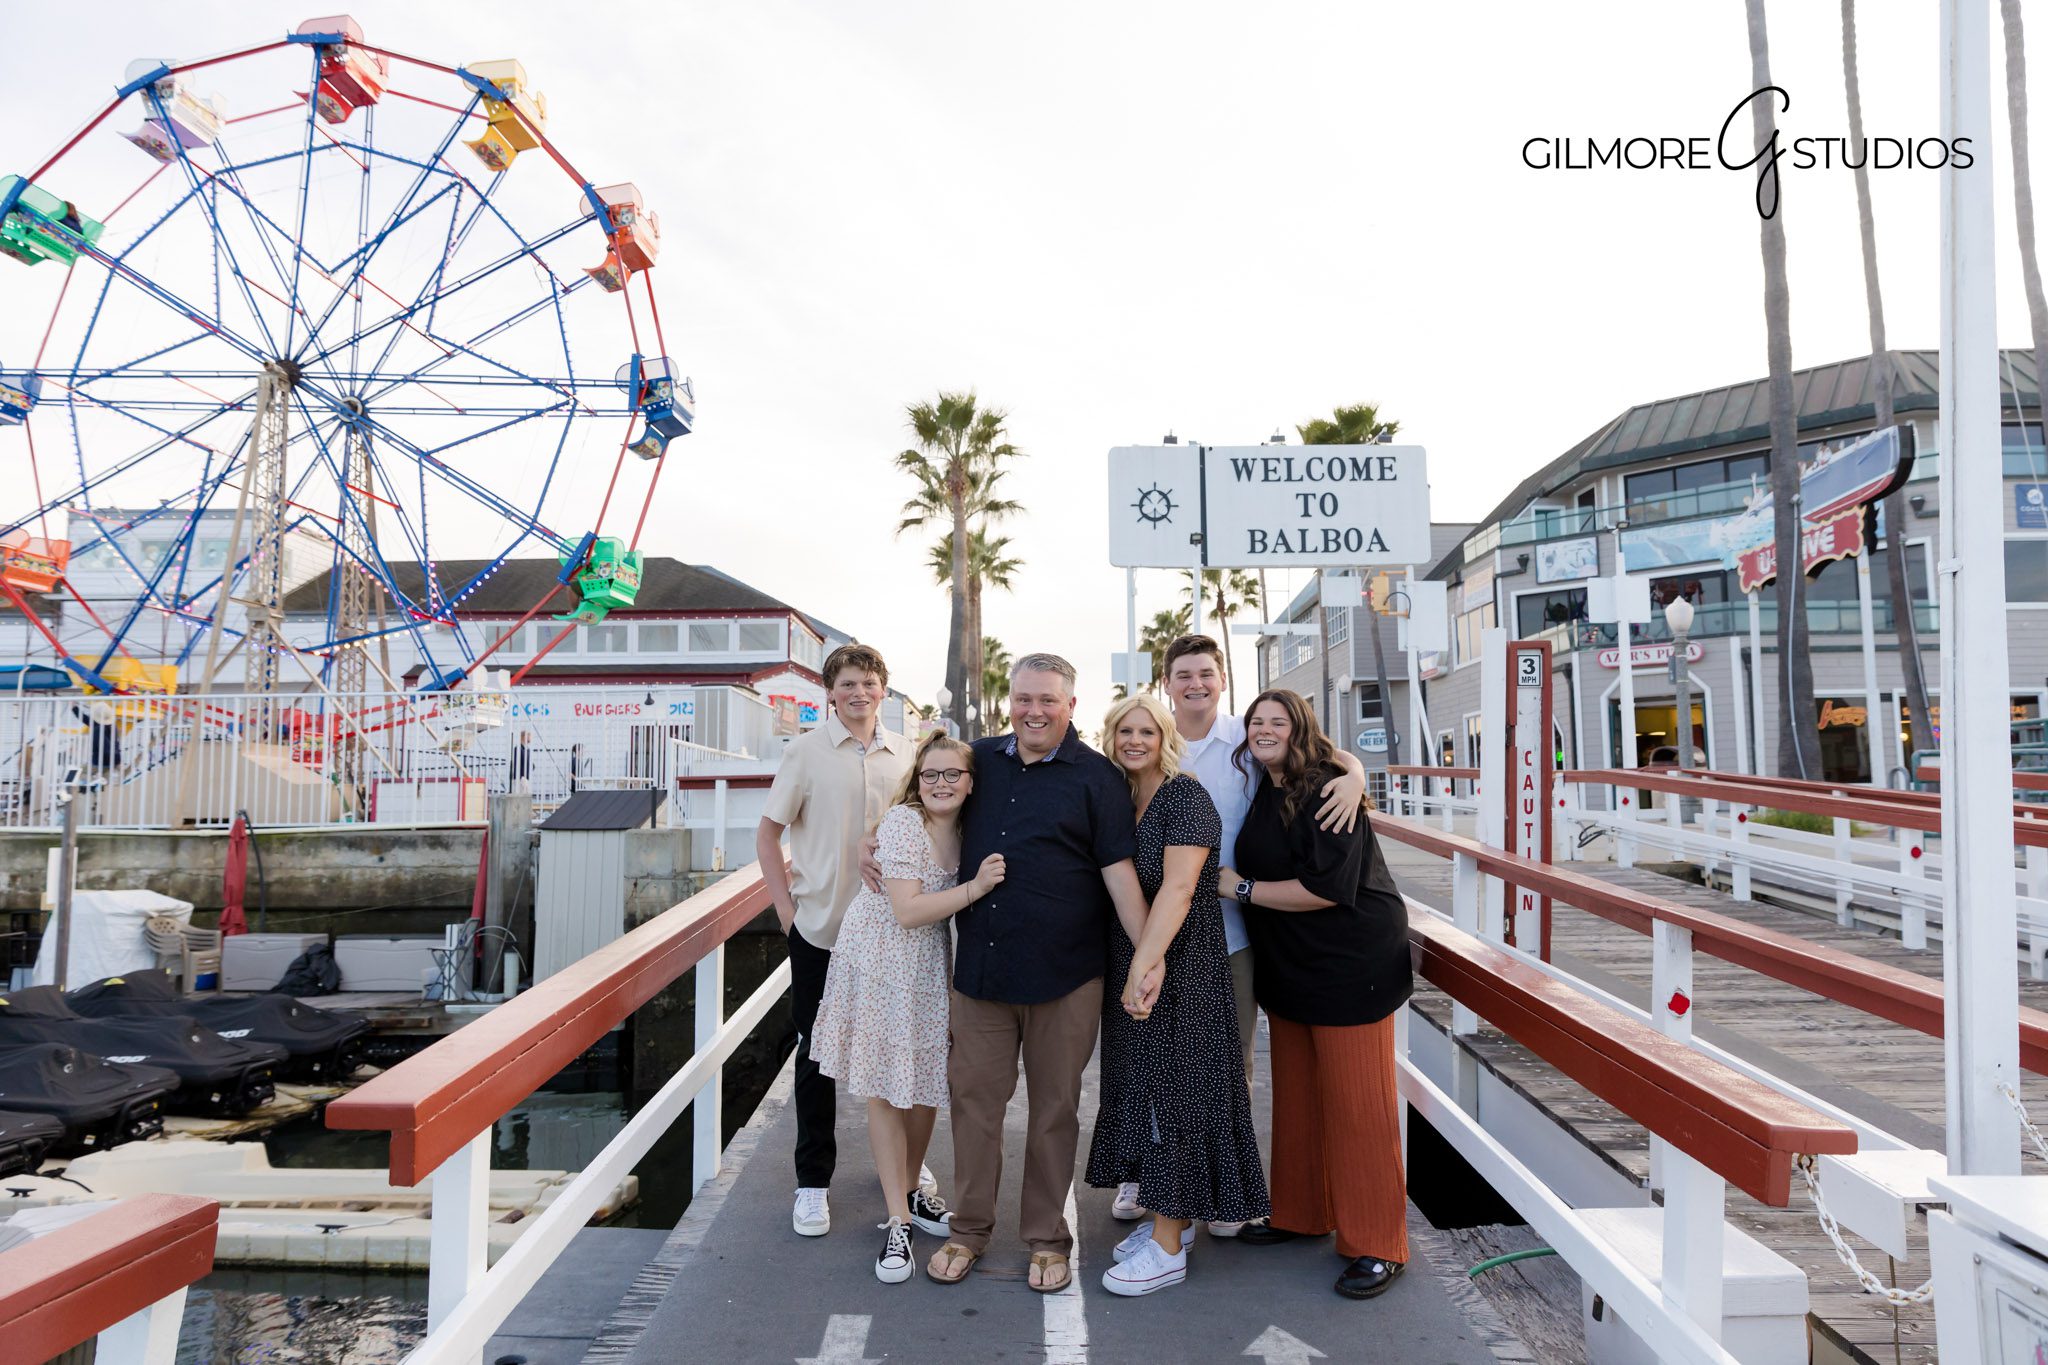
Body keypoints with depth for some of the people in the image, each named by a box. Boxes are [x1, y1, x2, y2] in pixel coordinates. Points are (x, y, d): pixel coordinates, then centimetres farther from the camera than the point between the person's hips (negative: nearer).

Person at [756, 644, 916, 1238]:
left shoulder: (905, 753, 2)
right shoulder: (806, 750, -5)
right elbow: (767, 833, -1)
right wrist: (786, 907, -7)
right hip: (819, 927, -2)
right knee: (817, 1053, 8)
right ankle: (813, 1181, 23)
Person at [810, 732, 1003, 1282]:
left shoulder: (967, 827, 0)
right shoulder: (902, 821, -19)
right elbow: (907, 911, -24)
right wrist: (974, 888, -29)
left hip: (930, 963, 6)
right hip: (881, 961, -6)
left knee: (927, 1083, 13)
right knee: (885, 1090, 2)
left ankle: (910, 1193, 35)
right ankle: (898, 1222, 12)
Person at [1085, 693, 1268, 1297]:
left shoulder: (1186, 797, -13)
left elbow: (1178, 888, -23)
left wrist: (1145, 965, -29)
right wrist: (1128, 971, 4)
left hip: (1179, 968, -7)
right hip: (1127, 968, 7)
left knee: (1173, 1089, 0)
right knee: (1142, 1086, 14)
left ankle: (1169, 1248, 11)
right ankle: (1169, 1218, 29)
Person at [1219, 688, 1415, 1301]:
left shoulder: (1327, 790, -17)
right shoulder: (1263, 791, 9)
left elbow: (1326, 887, -23)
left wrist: (1242, 887, -15)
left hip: (1351, 962, -8)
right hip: (1289, 967, 8)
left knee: (1355, 1102, -1)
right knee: (1296, 1096, 15)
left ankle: (1376, 1246, 13)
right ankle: (1301, 1212, 31)